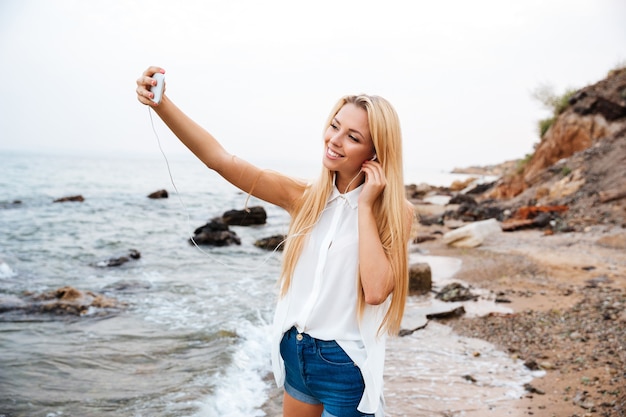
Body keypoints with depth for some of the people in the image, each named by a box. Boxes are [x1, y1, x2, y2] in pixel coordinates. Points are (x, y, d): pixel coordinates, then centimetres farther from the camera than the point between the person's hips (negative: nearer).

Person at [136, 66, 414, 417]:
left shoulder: (394, 212, -12)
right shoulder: (306, 198, -4)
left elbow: (376, 291, -25)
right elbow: (221, 160, -11)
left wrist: (365, 205, -22)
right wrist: (161, 103, -21)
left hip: (345, 364, -4)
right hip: (296, 350, 4)